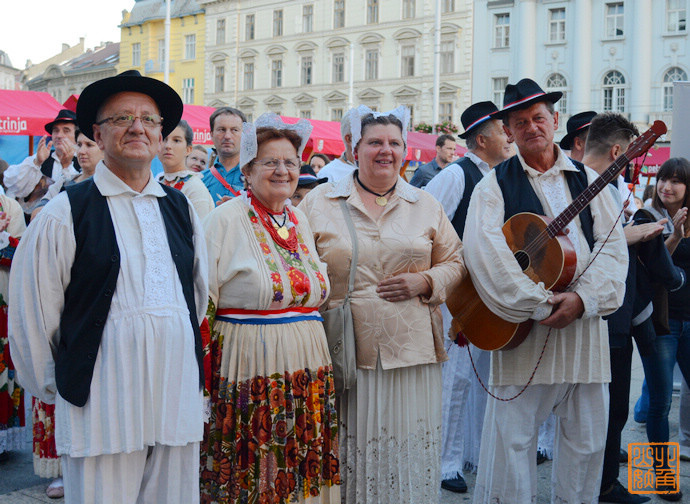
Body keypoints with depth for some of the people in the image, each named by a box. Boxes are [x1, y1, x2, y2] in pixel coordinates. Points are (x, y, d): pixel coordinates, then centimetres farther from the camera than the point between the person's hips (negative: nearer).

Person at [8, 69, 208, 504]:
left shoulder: (181, 208, 12)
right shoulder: (66, 214, -4)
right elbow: (31, 314, 0)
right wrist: (54, 387, 7)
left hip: (179, 397, 5)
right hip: (102, 402, -4)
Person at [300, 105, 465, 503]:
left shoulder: (426, 205, 12)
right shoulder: (320, 202, 6)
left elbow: (455, 262, 14)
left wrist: (425, 282, -6)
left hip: (411, 351, 2)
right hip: (344, 351, -1)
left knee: (408, 456, 6)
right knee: (349, 454, 4)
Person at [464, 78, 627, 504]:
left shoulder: (589, 181, 13)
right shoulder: (495, 185, 3)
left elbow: (613, 247, 4)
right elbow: (484, 251, -13)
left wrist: (583, 298, -13)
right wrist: (539, 304, -18)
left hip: (584, 326, 3)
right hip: (521, 330, -3)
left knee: (588, 440, 9)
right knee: (511, 438, -2)